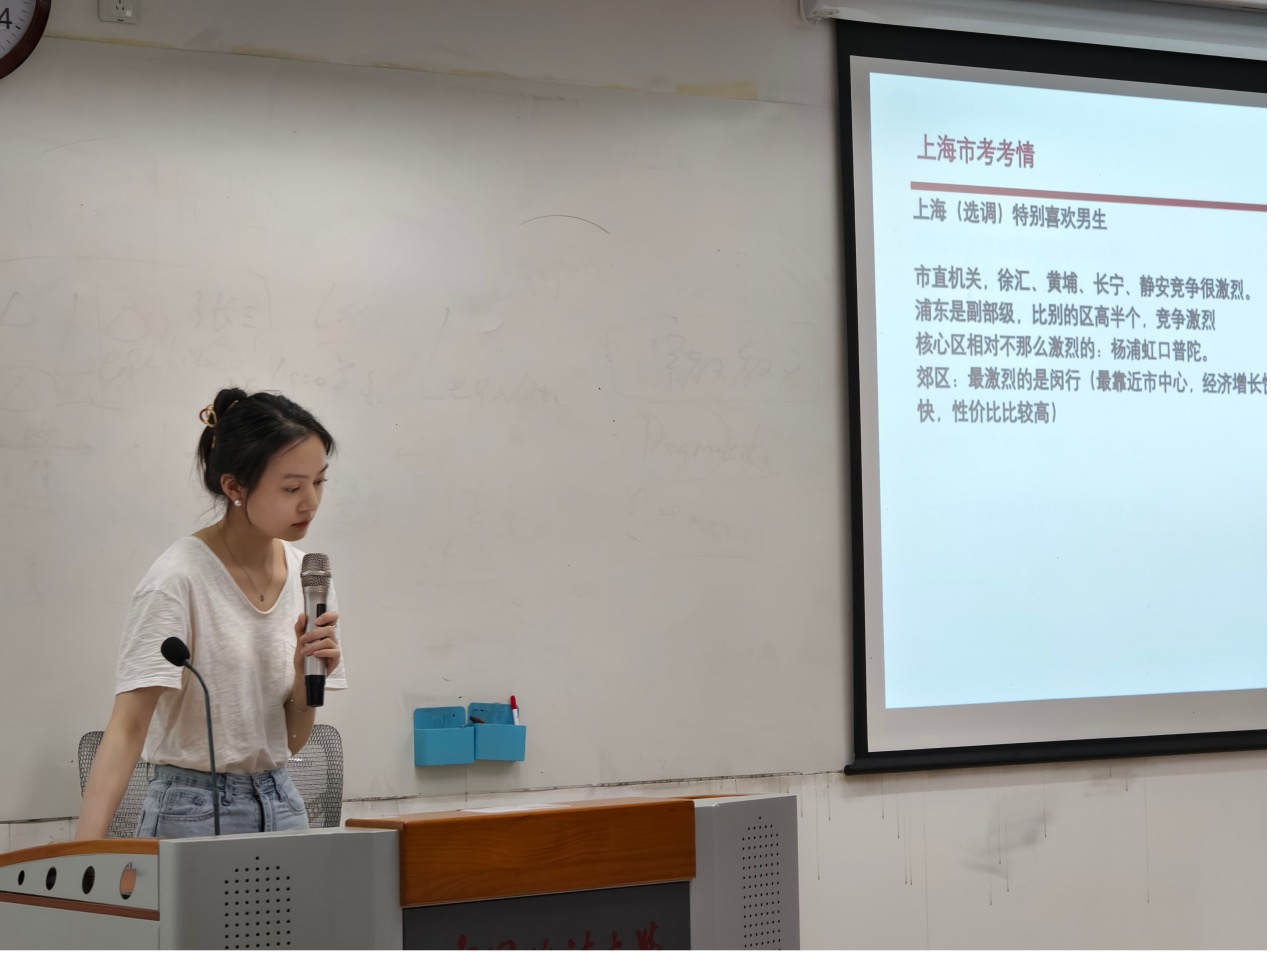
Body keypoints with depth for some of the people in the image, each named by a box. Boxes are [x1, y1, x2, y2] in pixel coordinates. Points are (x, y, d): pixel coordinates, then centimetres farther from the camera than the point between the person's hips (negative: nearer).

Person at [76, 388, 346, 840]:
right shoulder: (179, 579, -17)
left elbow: (292, 740, 5)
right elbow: (127, 726, -23)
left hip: (279, 803, 5)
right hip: (193, 812, -5)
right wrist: (86, 848, -35)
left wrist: (308, 675, -14)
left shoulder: (307, 575, 0)